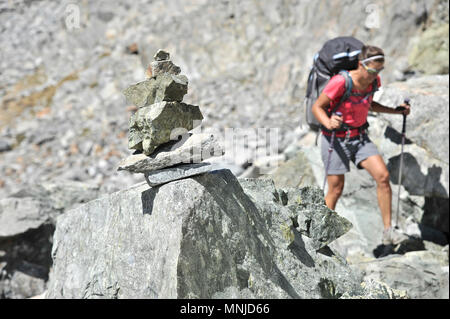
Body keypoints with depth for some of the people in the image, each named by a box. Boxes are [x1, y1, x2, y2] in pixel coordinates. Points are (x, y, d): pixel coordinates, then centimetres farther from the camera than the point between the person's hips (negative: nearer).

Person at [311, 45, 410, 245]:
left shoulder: (374, 82, -2)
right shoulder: (340, 82, -23)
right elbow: (317, 107, -16)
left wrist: (395, 111, 8)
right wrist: (328, 123, -36)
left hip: (360, 137, 5)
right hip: (336, 139, -5)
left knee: (383, 176, -11)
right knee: (336, 190, -1)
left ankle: (388, 232, -3)